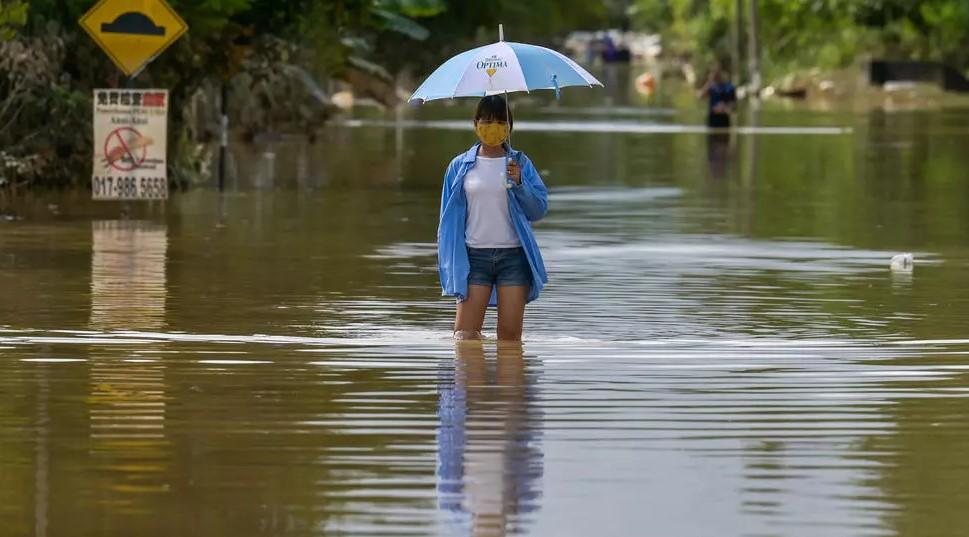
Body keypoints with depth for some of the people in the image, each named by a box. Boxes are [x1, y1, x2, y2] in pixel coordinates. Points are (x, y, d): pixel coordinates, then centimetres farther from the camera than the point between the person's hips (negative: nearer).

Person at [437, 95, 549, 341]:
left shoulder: (521, 164, 8)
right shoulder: (460, 166, 7)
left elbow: (539, 210, 3)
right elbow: (448, 218, 9)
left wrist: (519, 183, -13)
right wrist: (448, 262, 3)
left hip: (513, 256, 0)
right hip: (474, 256, 0)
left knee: (510, 335, -2)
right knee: (465, 333, -10)